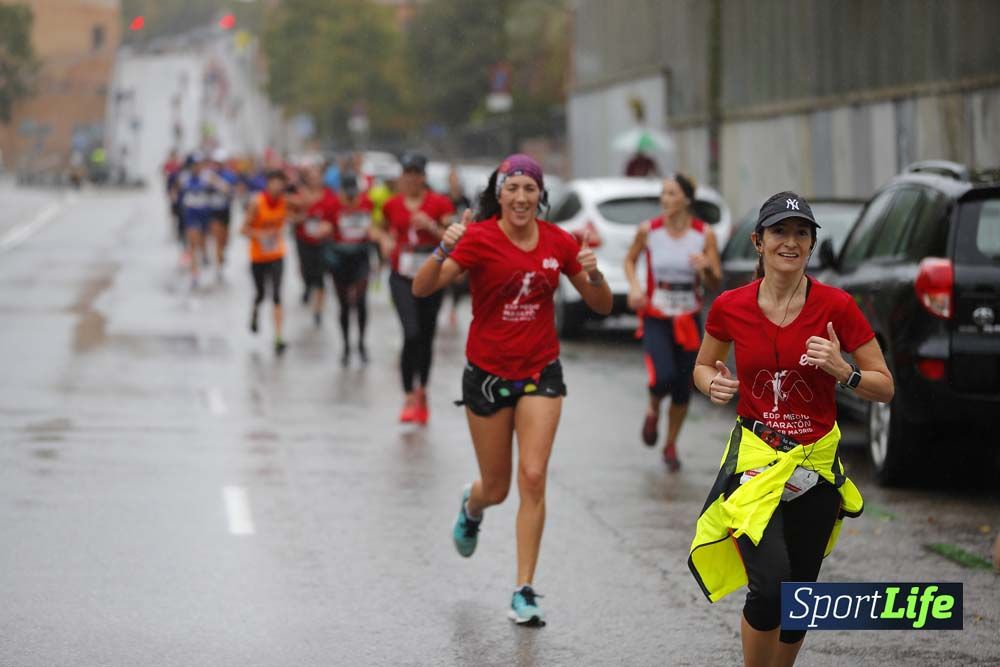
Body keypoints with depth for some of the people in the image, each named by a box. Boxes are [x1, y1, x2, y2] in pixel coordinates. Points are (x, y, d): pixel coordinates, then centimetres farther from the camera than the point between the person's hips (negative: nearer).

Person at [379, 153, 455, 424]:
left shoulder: (439, 203, -2)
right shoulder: (392, 205, 4)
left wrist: (431, 226, -20)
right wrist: (385, 240, -1)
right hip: (402, 277, 0)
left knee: (426, 337, 11)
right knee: (411, 334, -17)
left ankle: (422, 390, 30)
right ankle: (410, 398, -13)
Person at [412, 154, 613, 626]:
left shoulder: (558, 242, -2)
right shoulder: (479, 238, -12)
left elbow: (601, 306, 5)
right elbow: (421, 289, -21)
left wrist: (593, 274, -17)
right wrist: (444, 252, -40)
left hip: (540, 372, 2)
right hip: (487, 373, -2)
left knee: (533, 477, -11)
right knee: (496, 488, 9)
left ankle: (524, 592, -4)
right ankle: (471, 508, 48)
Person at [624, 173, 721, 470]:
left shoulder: (704, 234, -6)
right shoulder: (648, 231, -7)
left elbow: (716, 283, -2)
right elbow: (630, 259, 11)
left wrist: (707, 269, -25)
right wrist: (634, 286, -8)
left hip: (689, 320, 2)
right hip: (656, 318, -1)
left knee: (683, 389, 7)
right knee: (664, 377, -22)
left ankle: (671, 446, 29)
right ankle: (653, 411, 14)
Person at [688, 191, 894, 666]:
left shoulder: (836, 306, -8)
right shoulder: (730, 307, -5)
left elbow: (884, 387, -3)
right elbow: (703, 366, 14)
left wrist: (843, 371, -22)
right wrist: (714, 385, -8)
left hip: (816, 464, 1)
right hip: (754, 460, -1)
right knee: (770, 585, -21)